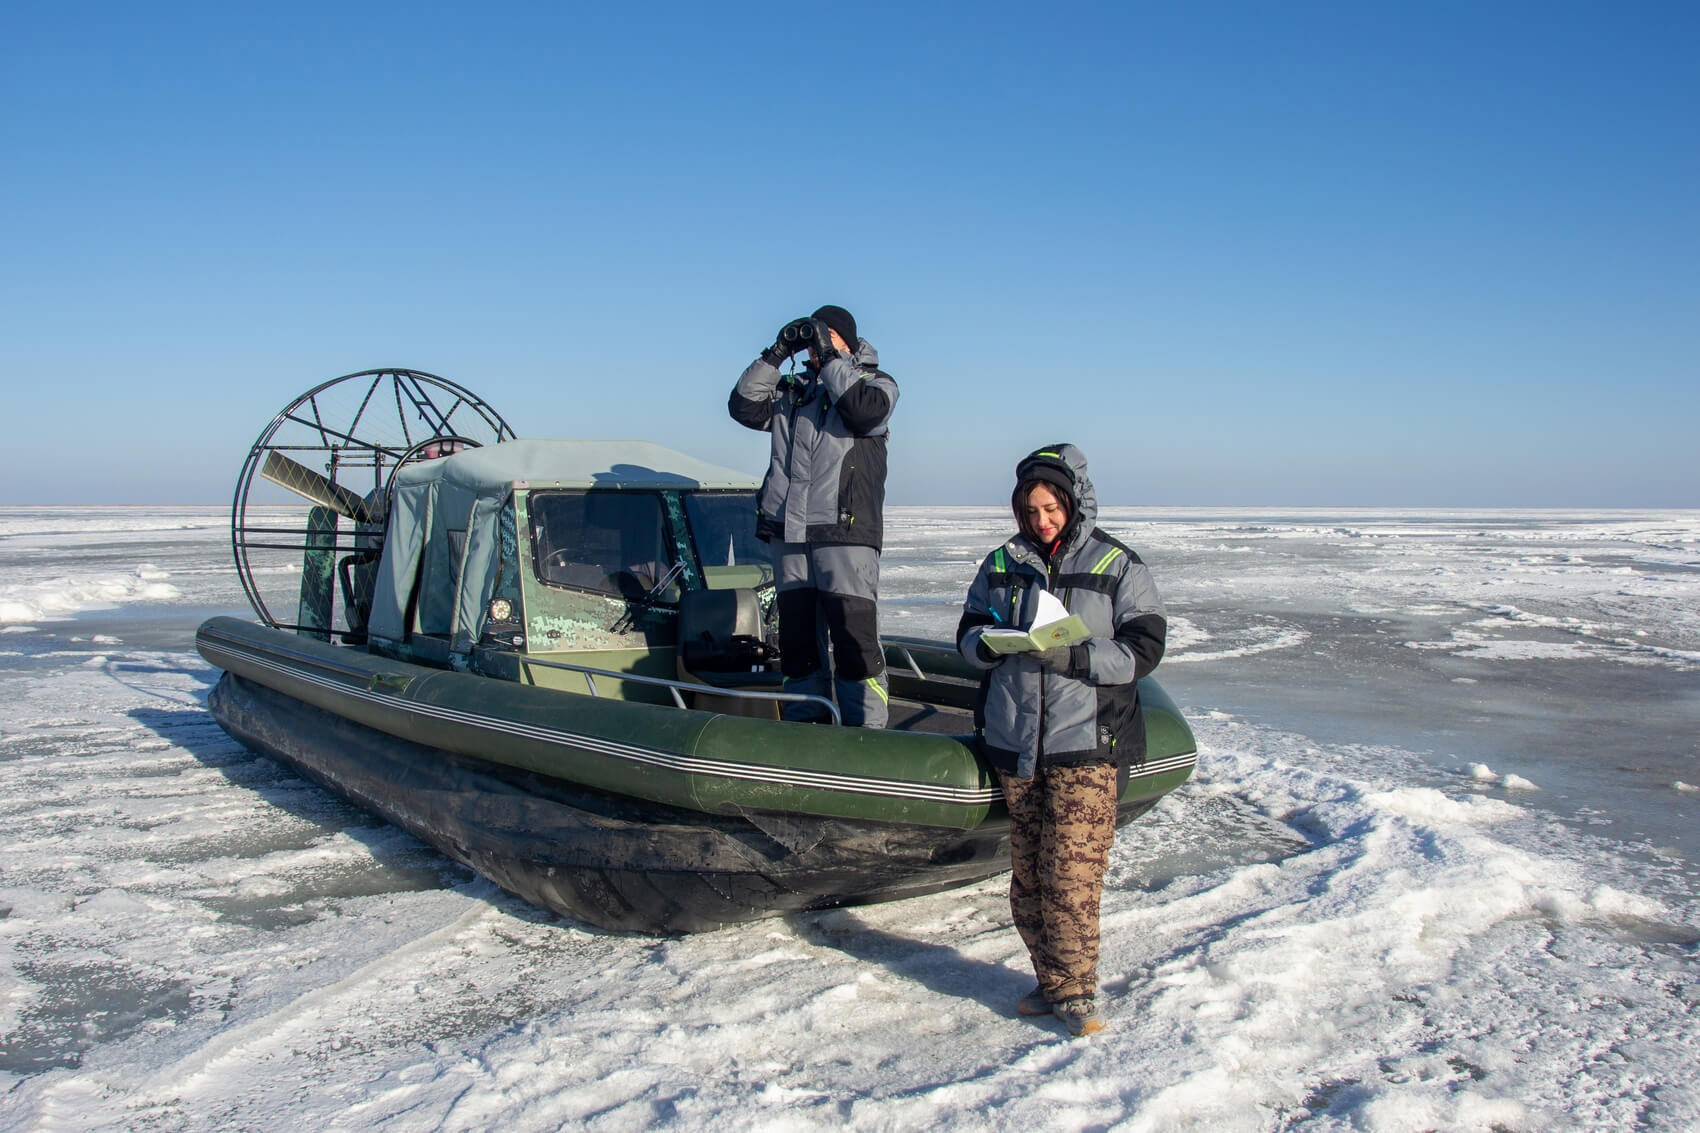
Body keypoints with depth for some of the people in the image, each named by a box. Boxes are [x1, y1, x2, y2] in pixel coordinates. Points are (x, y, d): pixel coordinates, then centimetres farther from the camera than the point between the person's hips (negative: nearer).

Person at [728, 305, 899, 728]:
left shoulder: (875, 381, 9)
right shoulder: (792, 389, 19)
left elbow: (866, 411, -13)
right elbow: (745, 408, 7)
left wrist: (830, 357, -9)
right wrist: (775, 355, 1)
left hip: (845, 531, -4)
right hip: (789, 533, 5)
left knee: (853, 637, -8)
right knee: (797, 637, 9)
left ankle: (866, 733, -2)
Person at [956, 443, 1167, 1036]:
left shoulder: (1117, 566, -1)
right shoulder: (1003, 563, 11)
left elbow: (1143, 649, -6)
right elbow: (969, 633, 14)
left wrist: (1071, 655, -19)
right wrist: (994, 643, -10)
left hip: (1085, 742, -4)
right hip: (1014, 741, 4)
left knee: (1072, 873, -9)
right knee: (1027, 873, 7)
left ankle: (1076, 990, 7)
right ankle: (1051, 982, 21)